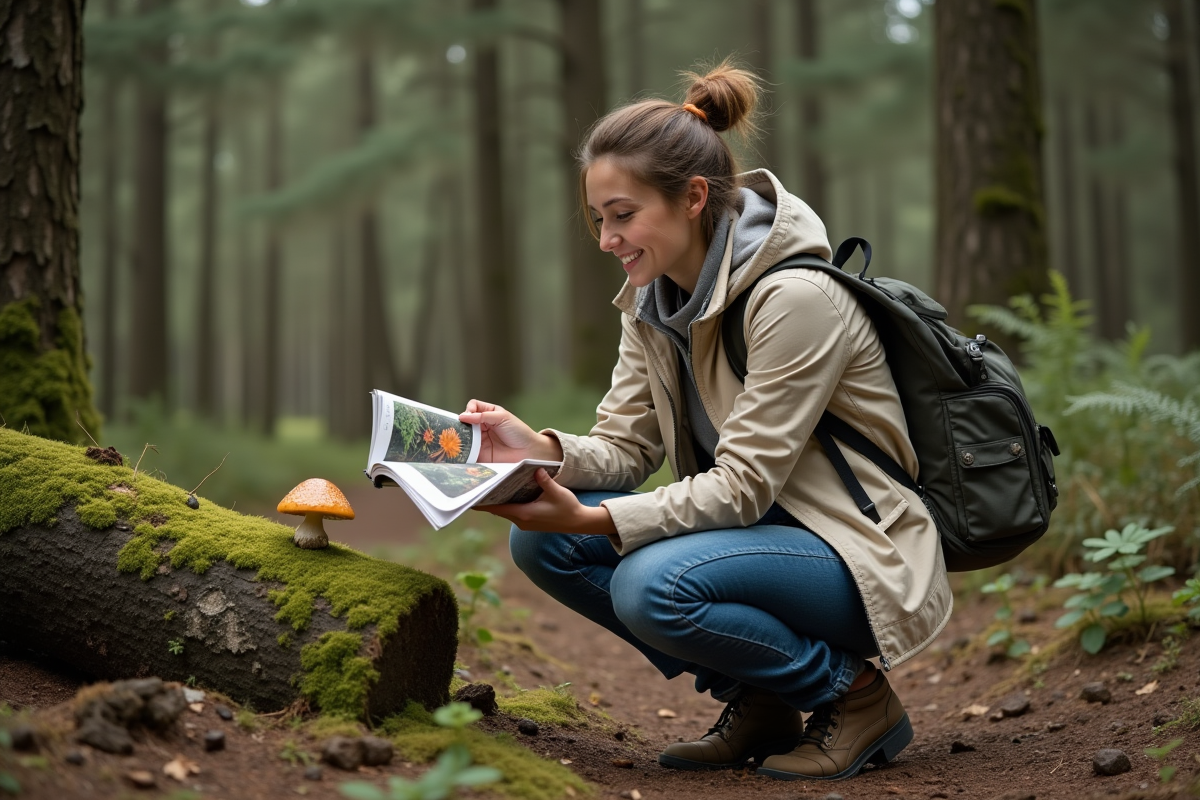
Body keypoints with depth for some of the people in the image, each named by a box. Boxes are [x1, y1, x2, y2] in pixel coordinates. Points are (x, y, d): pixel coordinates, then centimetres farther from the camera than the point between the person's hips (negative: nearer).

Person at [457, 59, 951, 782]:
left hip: (855, 553, -8)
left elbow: (743, 485, -24)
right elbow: (626, 444, 1)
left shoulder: (795, 296, -23)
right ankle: (756, 701, 3)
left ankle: (856, 695, -7)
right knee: (542, 540, -9)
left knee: (654, 585, -33)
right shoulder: (653, 298, 2)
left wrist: (592, 519, -32)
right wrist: (541, 450, -19)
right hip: (760, 528, 8)